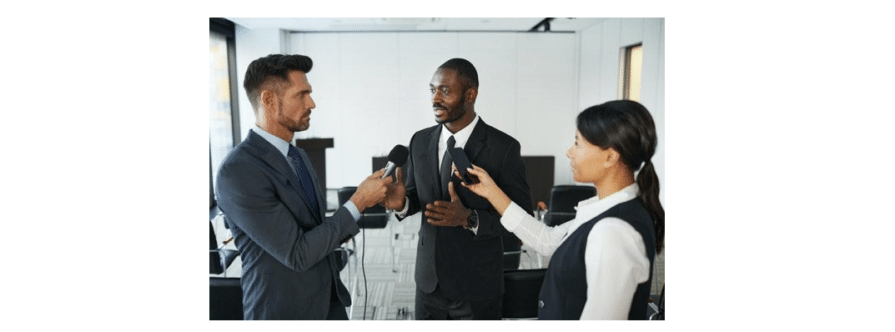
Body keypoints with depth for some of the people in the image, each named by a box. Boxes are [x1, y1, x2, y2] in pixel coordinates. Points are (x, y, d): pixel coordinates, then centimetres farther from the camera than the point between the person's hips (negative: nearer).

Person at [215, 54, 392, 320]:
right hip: (284, 310, -7)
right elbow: (297, 254, -21)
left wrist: (341, 229, -5)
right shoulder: (238, 172, -22)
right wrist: (357, 203, -17)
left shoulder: (298, 156, 6)